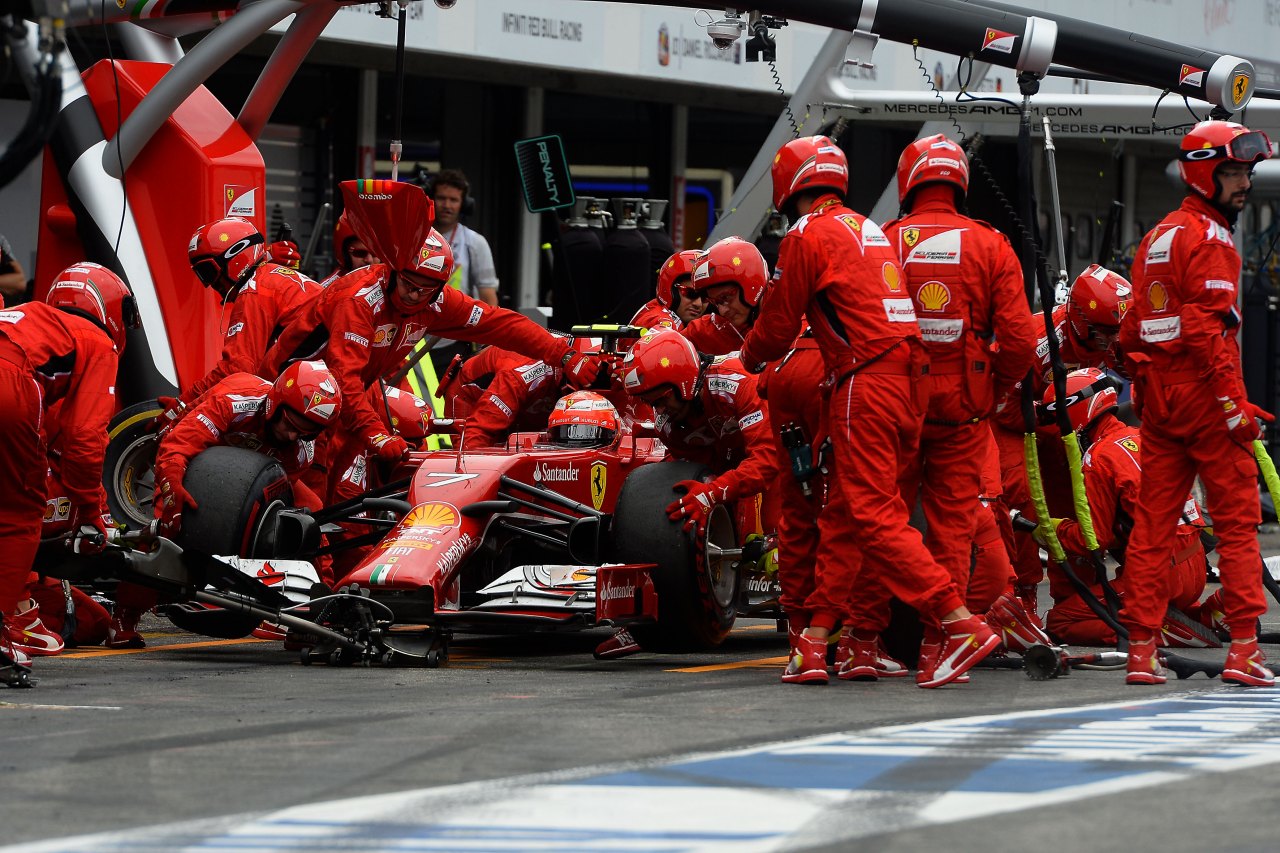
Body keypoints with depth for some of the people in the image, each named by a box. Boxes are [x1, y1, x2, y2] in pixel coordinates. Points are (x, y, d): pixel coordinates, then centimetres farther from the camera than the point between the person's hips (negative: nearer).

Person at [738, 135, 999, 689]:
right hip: (906, 383, 9)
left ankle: (962, 625, -21)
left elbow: (778, 326, 4)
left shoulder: (807, 234, -2)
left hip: (864, 385, -9)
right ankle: (815, 642, 12)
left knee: (873, 518, -12)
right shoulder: (871, 232, 22)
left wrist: (751, 357, 25)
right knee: (844, 514, 12)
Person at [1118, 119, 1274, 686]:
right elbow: (1209, 326, -19)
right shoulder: (1209, 237, -10)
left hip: (1158, 398, 8)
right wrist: (1234, 402, -20)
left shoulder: (1155, 239, 17)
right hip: (1202, 393, -8)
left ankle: (1141, 650, 5)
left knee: (1152, 523, 7)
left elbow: (1132, 329, 17)